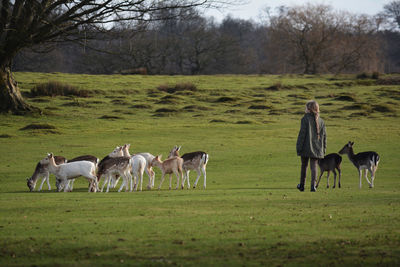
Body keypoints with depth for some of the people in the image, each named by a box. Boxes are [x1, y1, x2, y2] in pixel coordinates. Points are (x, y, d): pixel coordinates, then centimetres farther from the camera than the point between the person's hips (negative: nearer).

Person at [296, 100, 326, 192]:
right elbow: (324, 136, 8)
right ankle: (313, 185, -11)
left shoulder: (305, 119, -9)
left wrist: (299, 146, -8)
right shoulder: (321, 121, 5)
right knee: (314, 166, 3)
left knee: (304, 166, 12)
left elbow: (302, 133, -12)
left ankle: (302, 185, 21)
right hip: (316, 148, 3)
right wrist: (324, 149, 15)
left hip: (306, 147, -3)